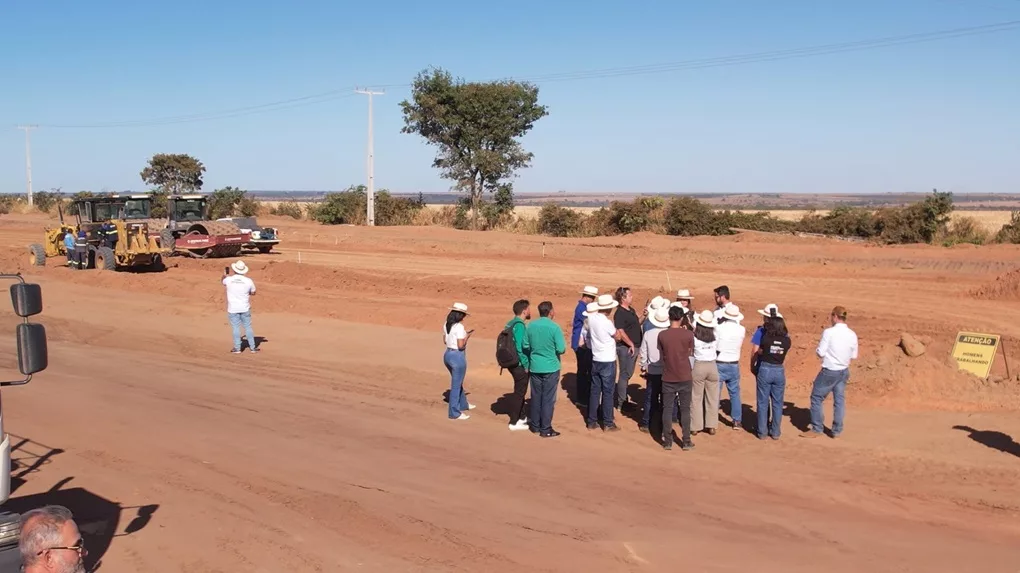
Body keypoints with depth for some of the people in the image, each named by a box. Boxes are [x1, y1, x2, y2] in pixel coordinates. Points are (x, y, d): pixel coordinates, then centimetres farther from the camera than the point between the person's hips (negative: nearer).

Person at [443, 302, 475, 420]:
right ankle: (454, 413, 12)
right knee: (456, 385, 3)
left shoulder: (446, 325, 4)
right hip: (457, 357, -9)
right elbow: (461, 345, -23)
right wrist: (467, 336, -6)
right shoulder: (459, 327, -20)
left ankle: (463, 404, 44)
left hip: (448, 355, 9)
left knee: (458, 382, 26)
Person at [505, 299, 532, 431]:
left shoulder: (511, 323, 9)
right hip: (520, 365, -9)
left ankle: (521, 417, 33)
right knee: (519, 392, 1)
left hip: (513, 363, 9)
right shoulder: (520, 325, -19)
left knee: (520, 390, 20)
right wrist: (526, 365, -17)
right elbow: (520, 347, -24)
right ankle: (514, 423, 8)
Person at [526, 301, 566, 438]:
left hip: (535, 367, 4)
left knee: (536, 397, 15)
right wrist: (557, 348, 7)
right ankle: (545, 429, 6)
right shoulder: (554, 327, -15)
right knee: (548, 399, 3)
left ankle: (535, 425, 24)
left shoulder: (531, 326, -1)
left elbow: (526, 346, 7)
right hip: (551, 368, -4)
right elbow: (561, 349, -15)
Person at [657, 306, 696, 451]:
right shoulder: (689, 334, -9)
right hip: (685, 377, 0)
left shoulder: (662, 335, -8)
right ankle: (686, 442, 12)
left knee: (667, 409, 9)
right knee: (685, 409, 9)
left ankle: (667, 441, 11)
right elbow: (690, 353, 5)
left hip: (668, 378, 0)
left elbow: (661, 355, 4)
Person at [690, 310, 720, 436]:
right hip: (712, 366, 2)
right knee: (712, 398, 10)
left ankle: (696, 426, 9)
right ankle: (711, 426, 13)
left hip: (698, 366, -2)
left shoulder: (695, 337, -11)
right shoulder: (715, 336, -2)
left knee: (696, 398, 6)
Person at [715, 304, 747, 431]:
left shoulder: (719, 328, -16)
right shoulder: (742, 330, -6)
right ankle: (737, 421, 18)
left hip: (719, 364, -3)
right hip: (734, 365, 3)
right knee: (735, 393, 15)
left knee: (715, 393, 6)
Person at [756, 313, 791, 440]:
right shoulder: (787, 341, -7)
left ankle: (762, 432, 10)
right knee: (777, 403, 11)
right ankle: (775, 432, 16)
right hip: (779, 371, 2)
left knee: (763, 402, 6)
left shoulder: (766, 338, -13)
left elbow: (759, 352, 0)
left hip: (765, 370, -2)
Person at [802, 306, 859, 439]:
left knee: (817, 398, 7)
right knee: (839, 400, 14)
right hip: (844, 371, 6)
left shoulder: (829, 332, -17)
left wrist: (821, 351, 6)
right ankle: (837, 430, 20)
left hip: (829, 371, -6)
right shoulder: (852, 335, -1)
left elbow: (820, 353, -15)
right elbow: (854, 356, 7)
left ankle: (817, 429, 11)